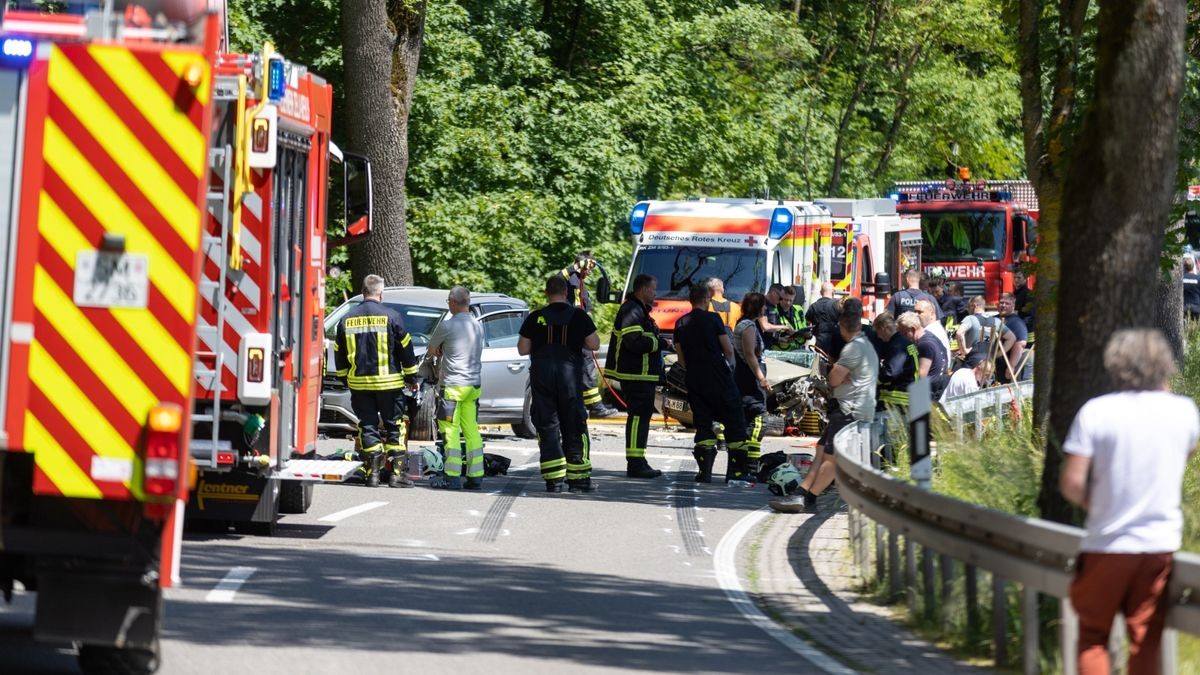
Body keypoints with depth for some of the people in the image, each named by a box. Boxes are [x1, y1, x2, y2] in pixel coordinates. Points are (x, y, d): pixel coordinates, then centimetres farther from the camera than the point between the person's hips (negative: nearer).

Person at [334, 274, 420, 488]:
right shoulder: (390, 316, -6)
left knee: (368, 426, 7)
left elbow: (339, 354, 12)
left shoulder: (347, 319, 5)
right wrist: (411, 377, 7)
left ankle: (372, 473, 2)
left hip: (358, 382, 3)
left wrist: (345, 378, 24)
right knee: (394, 426, 5)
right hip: (388, 382, -3)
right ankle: (396, 473, 1)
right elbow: (405, 349, -2)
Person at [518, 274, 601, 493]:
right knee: (574, 426, 8)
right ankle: (578, 478, 10)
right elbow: (594, 345, 1)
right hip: (570, 372, 0)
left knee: (547, 426, 4)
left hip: (541, 374, 0)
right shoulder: (578, 316, -1)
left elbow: (522, 349, 3)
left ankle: (553, 480, -1)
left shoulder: (535, 318, 1)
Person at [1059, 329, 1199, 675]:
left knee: (1093, 634, 12)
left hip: (1107, 543, -2)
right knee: (1145, 640, 9)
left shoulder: (1095, 412, -11)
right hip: (1161, 543, 2)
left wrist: (1095, 504, 7)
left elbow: (1072, 484, -13)